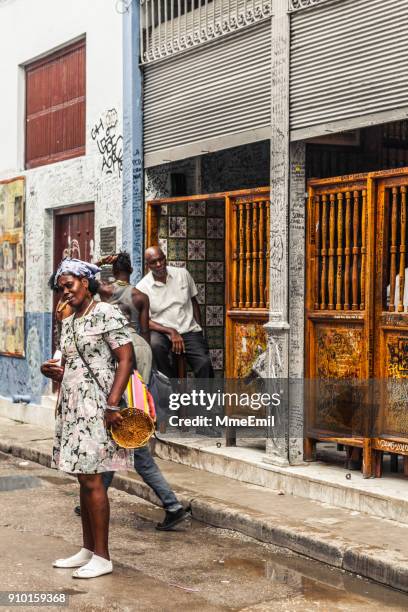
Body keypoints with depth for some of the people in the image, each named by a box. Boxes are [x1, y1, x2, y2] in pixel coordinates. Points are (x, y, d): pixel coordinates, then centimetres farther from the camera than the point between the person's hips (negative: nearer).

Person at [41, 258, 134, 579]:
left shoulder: (106, 314, -8)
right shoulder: (68, 323, 17)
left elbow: (126, 359, -14)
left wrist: (112, 405, -20)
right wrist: (53, 371, 3)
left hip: (97, 408, -8)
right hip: (72, 407, 8)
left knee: (92, 480, -8)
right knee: (84, 479, 12)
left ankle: (102, 557, -1)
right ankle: (87, 551, 20)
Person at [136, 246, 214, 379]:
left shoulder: (183, 274, 6)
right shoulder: (142, 288, -3)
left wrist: (199, 329, 11)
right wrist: (171, 332, -18)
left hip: (189, 330, 2)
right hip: (161, 332, -2)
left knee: (204, 363, -24)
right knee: (155, 345, -37)